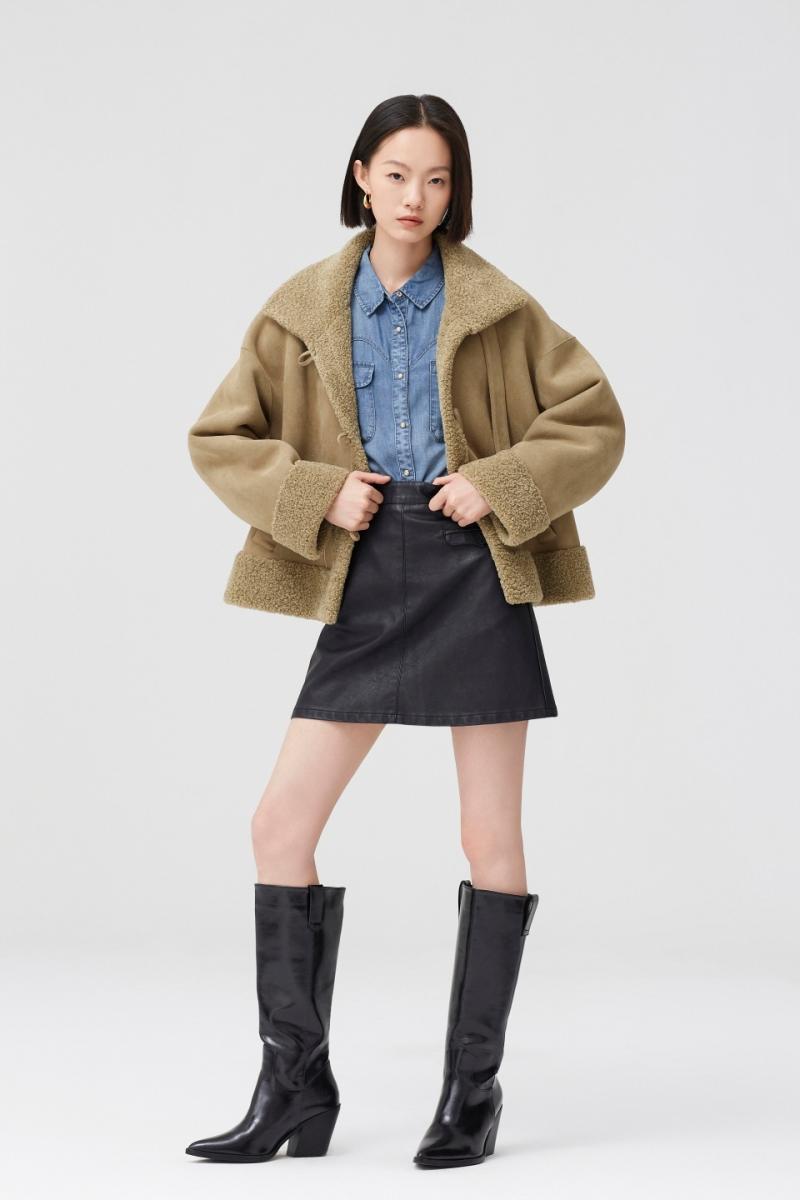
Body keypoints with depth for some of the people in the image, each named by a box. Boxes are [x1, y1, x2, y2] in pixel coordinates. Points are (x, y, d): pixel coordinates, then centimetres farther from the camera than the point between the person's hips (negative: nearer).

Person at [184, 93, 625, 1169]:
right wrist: (316, 495, -5)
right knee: (281, 827, -2)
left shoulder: (495, 308, 3)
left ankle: (474, 1089, 15)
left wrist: (501, 485, -9)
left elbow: (594, 422, 5)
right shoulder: (301, 312, 7)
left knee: (491, 838, 1)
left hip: (477, 573, -2)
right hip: (367, 581, 2)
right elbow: (219, 438, 9)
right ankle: (296, 1088, 10)